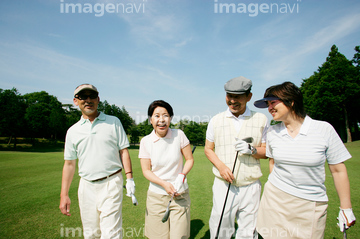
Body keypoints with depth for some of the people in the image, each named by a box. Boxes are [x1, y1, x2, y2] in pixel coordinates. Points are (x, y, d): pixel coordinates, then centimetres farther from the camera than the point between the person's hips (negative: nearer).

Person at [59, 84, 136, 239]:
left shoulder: (113, 122, 2)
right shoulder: (73, 131, 8)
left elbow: (123, 151, 2)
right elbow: (69, 163, 11)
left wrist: (129, 178, -6)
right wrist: (64, 195, 8)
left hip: (111, 183, -3)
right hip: (86, 186, 3)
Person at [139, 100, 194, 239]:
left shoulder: (179, 135, -7)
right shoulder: (145, 141, -6)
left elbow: (190, 159, 1)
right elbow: (146, 171, -3)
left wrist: (182, 176, -15)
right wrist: (164, 184, -17)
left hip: (180, 195, 0)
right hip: (156, 196, 0)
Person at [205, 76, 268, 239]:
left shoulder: (261, 119, 1)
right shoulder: (216, 120, 2)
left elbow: (267, 151, 5)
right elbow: (208, 149, 8)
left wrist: (251, 150, -16)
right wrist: (221, 166, -10)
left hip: (251, 186, 1)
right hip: (223, 184, 0)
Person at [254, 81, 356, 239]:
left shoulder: (324, 129, -11)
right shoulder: (272, 132, -1)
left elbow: (338, 170, -4)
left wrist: (346, 209, 0)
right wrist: (275, 186, 13)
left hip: (311, 205, -2)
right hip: (276, 199, 2)